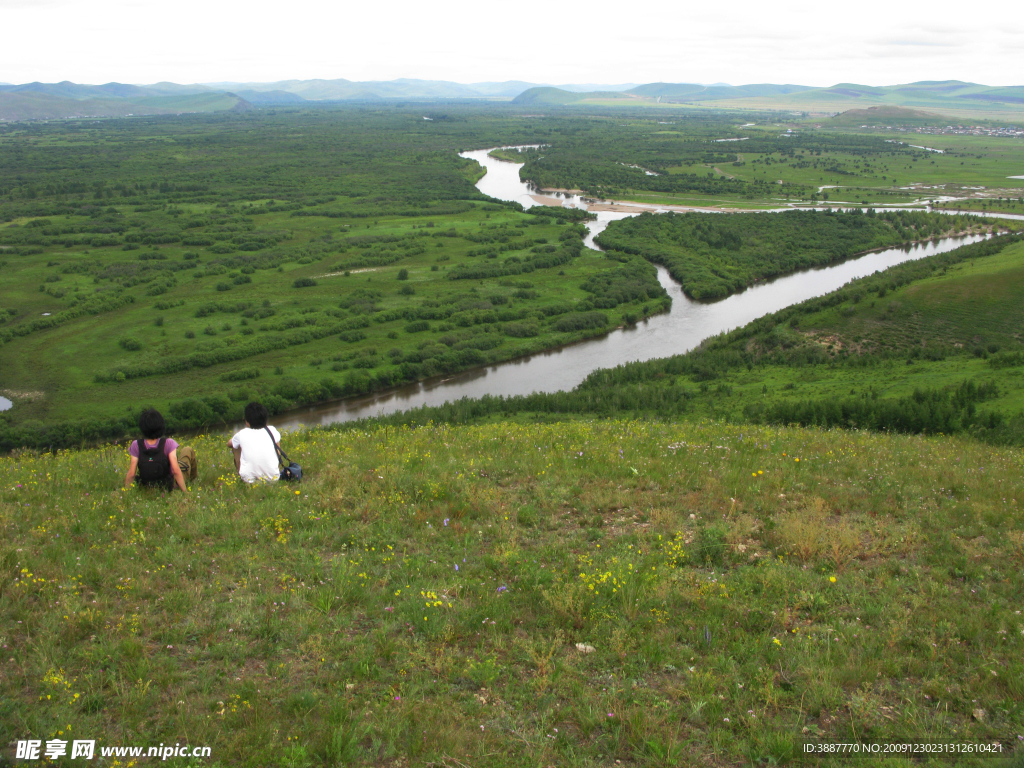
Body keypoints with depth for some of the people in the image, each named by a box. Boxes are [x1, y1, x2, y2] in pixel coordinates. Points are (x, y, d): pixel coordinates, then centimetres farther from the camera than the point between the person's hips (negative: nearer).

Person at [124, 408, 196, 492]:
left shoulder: (136, 445, -19)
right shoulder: (168, 443, -26)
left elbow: (131, 474, -18)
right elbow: (176, 471, -28)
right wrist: (185, 491, -19)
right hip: (170, 486, -2)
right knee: (187, 450, 21)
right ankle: (193, 477, 45)